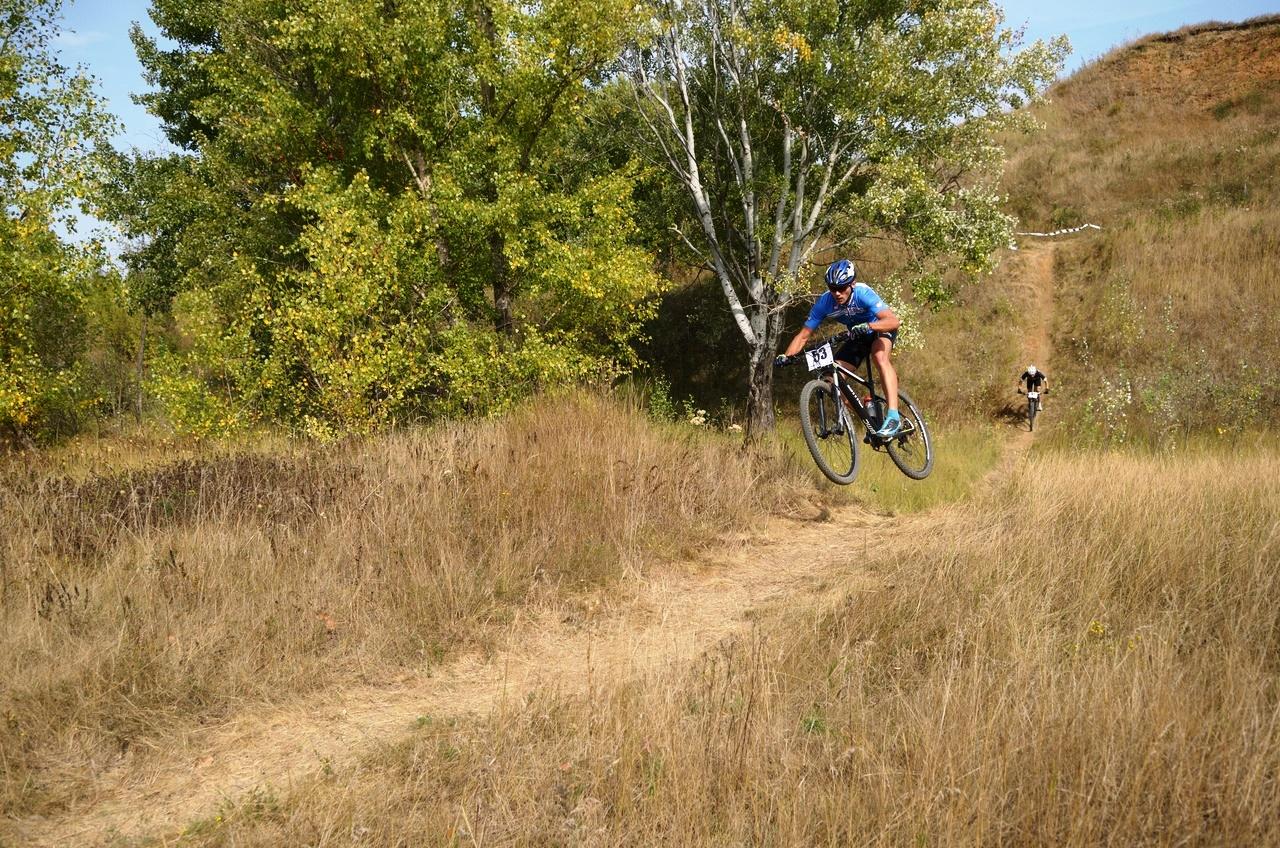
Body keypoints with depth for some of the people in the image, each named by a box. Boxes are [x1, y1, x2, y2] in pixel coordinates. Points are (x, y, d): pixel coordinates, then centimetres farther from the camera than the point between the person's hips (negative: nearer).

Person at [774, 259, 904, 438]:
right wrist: (786, 356, -34)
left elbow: (893, 321, -44)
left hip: (881, 330, -5)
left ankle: (894, 417, -42)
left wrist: (869, 326, -62)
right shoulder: (825, 302, -23)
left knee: (879, 357, -36)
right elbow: (803, 335, -18)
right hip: (857, 337, 5)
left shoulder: (863, 294, -33)